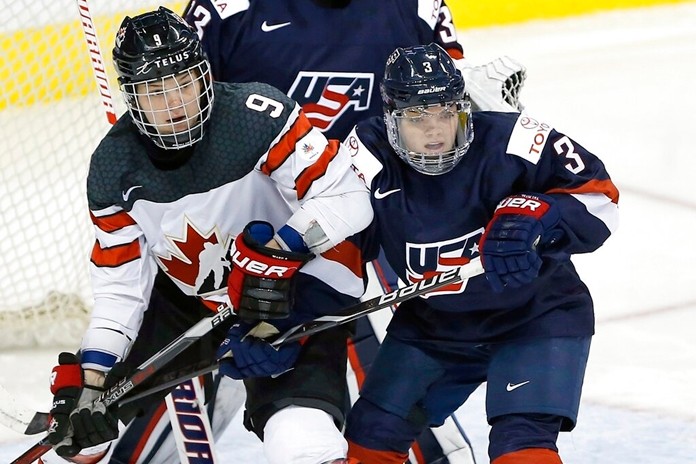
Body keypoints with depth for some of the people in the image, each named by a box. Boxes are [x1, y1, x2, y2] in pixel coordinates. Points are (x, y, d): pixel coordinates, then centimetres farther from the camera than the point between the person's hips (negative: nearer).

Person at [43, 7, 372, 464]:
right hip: (187, 297, 5)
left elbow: (347, 199, -25)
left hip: (295, 293, -5)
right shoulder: (115, 167, -10)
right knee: (80, 418, 5)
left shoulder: (257, 114, -25)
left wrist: (280, 253, -37)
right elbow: (121, 285, -5)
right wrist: (87, 377, -14)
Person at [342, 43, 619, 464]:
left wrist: (533, 216, -36)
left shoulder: (509, 141, -25)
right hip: (434, 322, 4)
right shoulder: (370, 158, -17)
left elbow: (598, 195, -20)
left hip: (537, 315, -4)